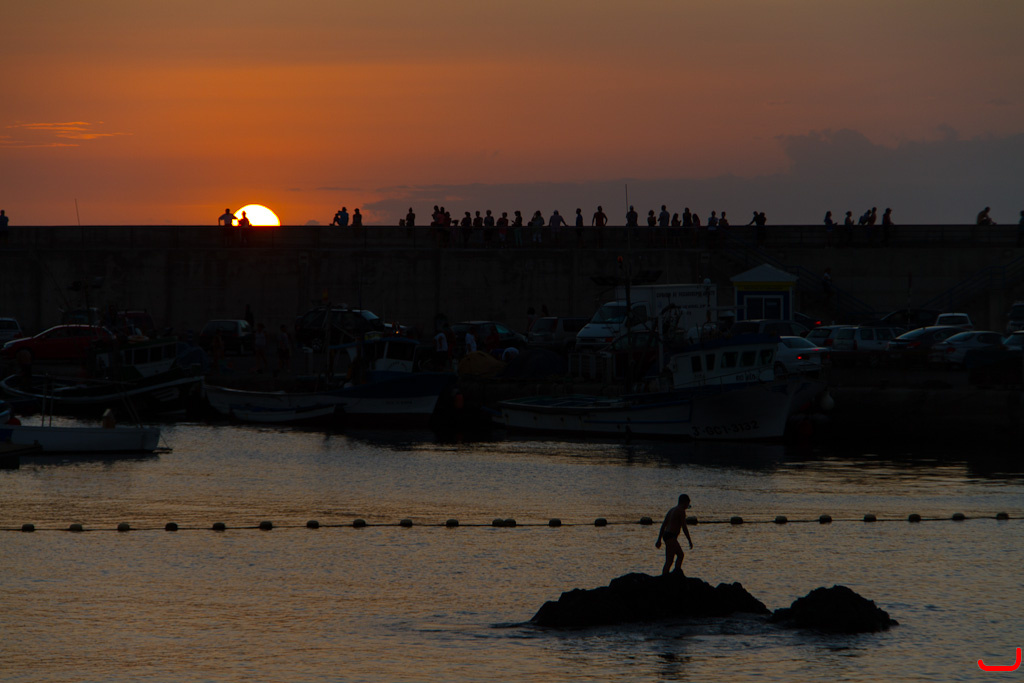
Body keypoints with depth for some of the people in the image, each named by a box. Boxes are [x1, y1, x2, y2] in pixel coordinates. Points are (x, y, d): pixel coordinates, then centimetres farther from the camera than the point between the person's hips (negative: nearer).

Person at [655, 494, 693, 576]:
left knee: (680, 555, 21)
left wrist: (659, 539, 21)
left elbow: (663, 526, 19)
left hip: (666, 535, 10)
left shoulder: (672, 510, 19)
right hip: (671, 537, -10)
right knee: (669, 561, -11)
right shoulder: (681, 511, -9)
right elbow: (684, 527, -13)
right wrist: (690, 541, -7)